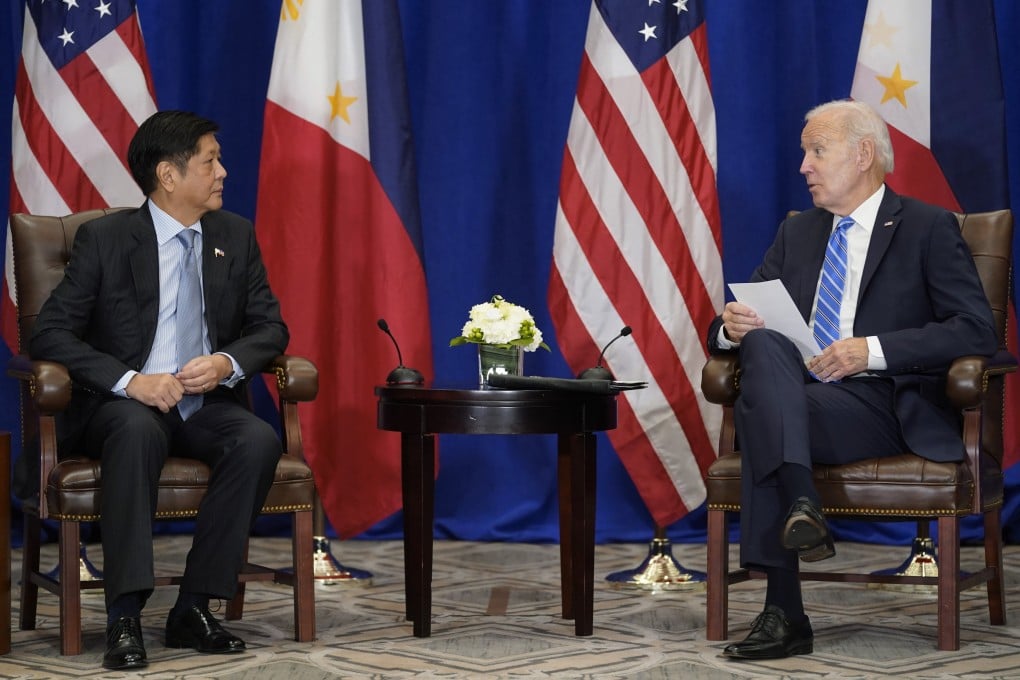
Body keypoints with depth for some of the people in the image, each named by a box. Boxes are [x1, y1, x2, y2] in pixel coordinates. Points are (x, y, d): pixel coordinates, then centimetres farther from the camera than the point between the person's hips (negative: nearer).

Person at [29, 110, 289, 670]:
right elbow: (49, 334, -9)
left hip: (207, 404, 4)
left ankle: (194, 608, -22)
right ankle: (124, 618, -37)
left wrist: (227, 363, -13)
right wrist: (130, 381, -23)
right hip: (123, 405, -3)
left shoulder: (235, 236, 8)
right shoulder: (104, 239, -4)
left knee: (259, 440, -29)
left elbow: (270, 327, 10)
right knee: (138, 429, -38)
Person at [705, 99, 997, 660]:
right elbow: (731, 325, 21)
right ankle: (801, 504, -43)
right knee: (761, 341, -29)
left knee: (756, 413, -32)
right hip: (794, 397, 5)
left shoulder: (928, 229, 6)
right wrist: (731, 327, -6)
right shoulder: (797, 233, 24)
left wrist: (873, 350, -17)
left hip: (885, 408, -5)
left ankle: (784, 612, -36)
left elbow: (976, 330, -6)